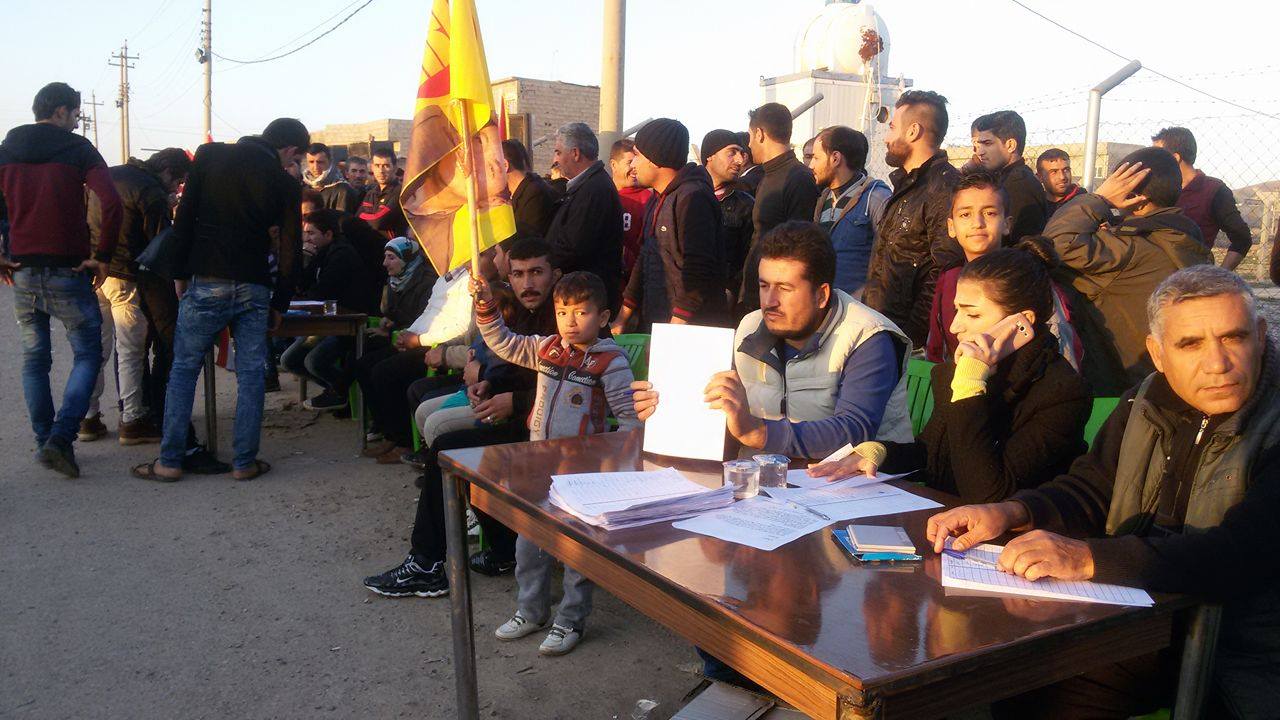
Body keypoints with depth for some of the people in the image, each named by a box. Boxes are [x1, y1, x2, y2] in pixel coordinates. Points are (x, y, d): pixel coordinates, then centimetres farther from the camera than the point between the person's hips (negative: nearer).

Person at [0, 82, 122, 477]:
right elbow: (111, 202, -18)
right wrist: (102, 256, -9)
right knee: (87, 354, 3)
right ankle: (61, 437, -11)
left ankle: (44, 441, 17)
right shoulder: (77, 149, -4)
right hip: (68, 272, -5)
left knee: (34, 359, 14)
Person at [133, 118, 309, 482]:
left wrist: (182, 270, 8)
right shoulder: (284, 183, 2)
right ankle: (244, 462, 9)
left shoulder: (209, 156, 3)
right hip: (254, 288, 0)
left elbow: (185, 217, 1)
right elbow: (291, 252, 2)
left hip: (206, 284, 0)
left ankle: (169, 461, 10)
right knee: (251, 374, 7)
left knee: (184, 369, 9)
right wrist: (279, 304, 11)